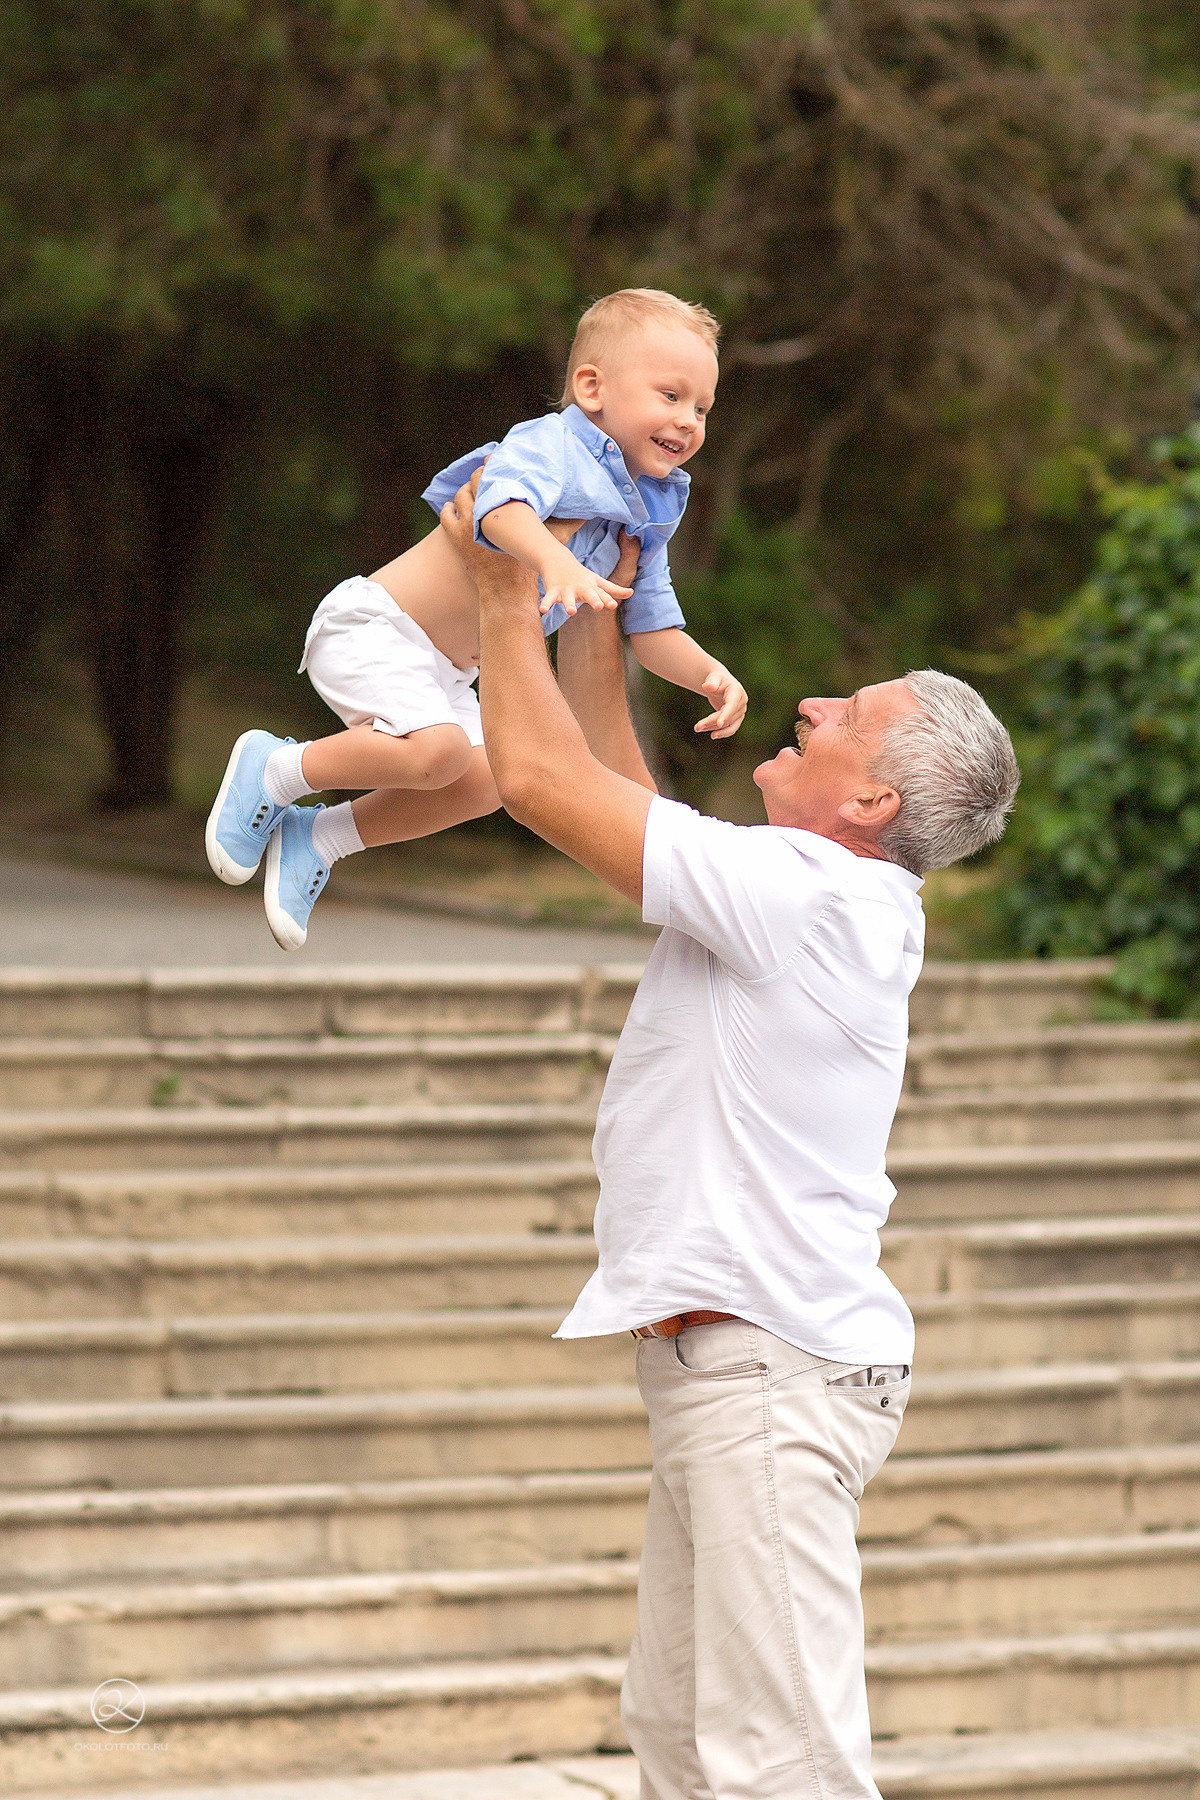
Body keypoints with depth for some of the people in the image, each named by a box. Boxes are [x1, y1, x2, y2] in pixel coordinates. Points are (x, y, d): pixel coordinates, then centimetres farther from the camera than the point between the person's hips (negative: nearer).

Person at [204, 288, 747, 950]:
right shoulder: (550, 445, -20)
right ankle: (273, 770, -6)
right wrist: (557, 563, -61)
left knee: (480, 787, 6)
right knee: (438, 752, -29)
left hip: (443, 672, 10)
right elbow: (503, 505, -42)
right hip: (373, 628, -10)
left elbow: (653, 630, 13)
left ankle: (316, 838, 18)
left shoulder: (644, 520, 8)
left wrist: (712, 675, -7)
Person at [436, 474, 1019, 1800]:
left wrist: (507, 591, -3)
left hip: (770, 1373, -11)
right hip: (730, 1358, 11)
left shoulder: (799, 888, -17)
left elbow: (545, 781, -16)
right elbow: (608, 789, 26)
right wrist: (593, 605, 24)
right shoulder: (815, 896, 12)